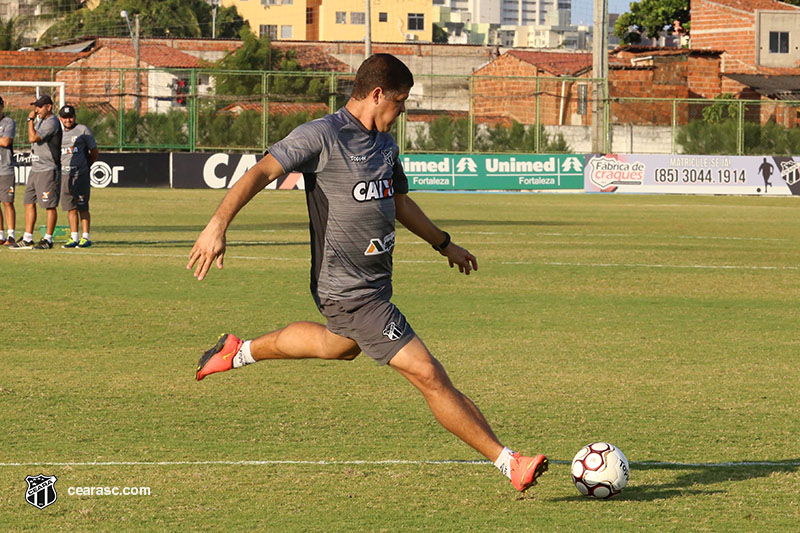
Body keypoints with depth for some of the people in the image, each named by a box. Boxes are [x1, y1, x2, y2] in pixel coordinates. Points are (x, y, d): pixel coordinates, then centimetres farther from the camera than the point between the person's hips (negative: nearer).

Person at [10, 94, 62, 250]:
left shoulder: (52, 123, -14)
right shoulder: (42, 121, 17)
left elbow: (33, 138, -22)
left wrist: (30, 120, -13)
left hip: (48, 170, -10)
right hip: (35, 170, 10)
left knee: (50, 205, -5)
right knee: (29, 202, 9)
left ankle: (48, 240, -2)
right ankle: (27, 239, 11)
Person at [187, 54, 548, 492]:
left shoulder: (385, 143, 10)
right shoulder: (322, 135, -16)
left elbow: (399, 201, 26)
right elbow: (261, 173, -22)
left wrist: (444, 244, 36)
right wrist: (218, 225, -35)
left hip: (375, 282, 10)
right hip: (348, 289, -10)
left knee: (339, 345, 36)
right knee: (427, 373, -10)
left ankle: (238, 352, 52)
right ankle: (508, 463, -7)